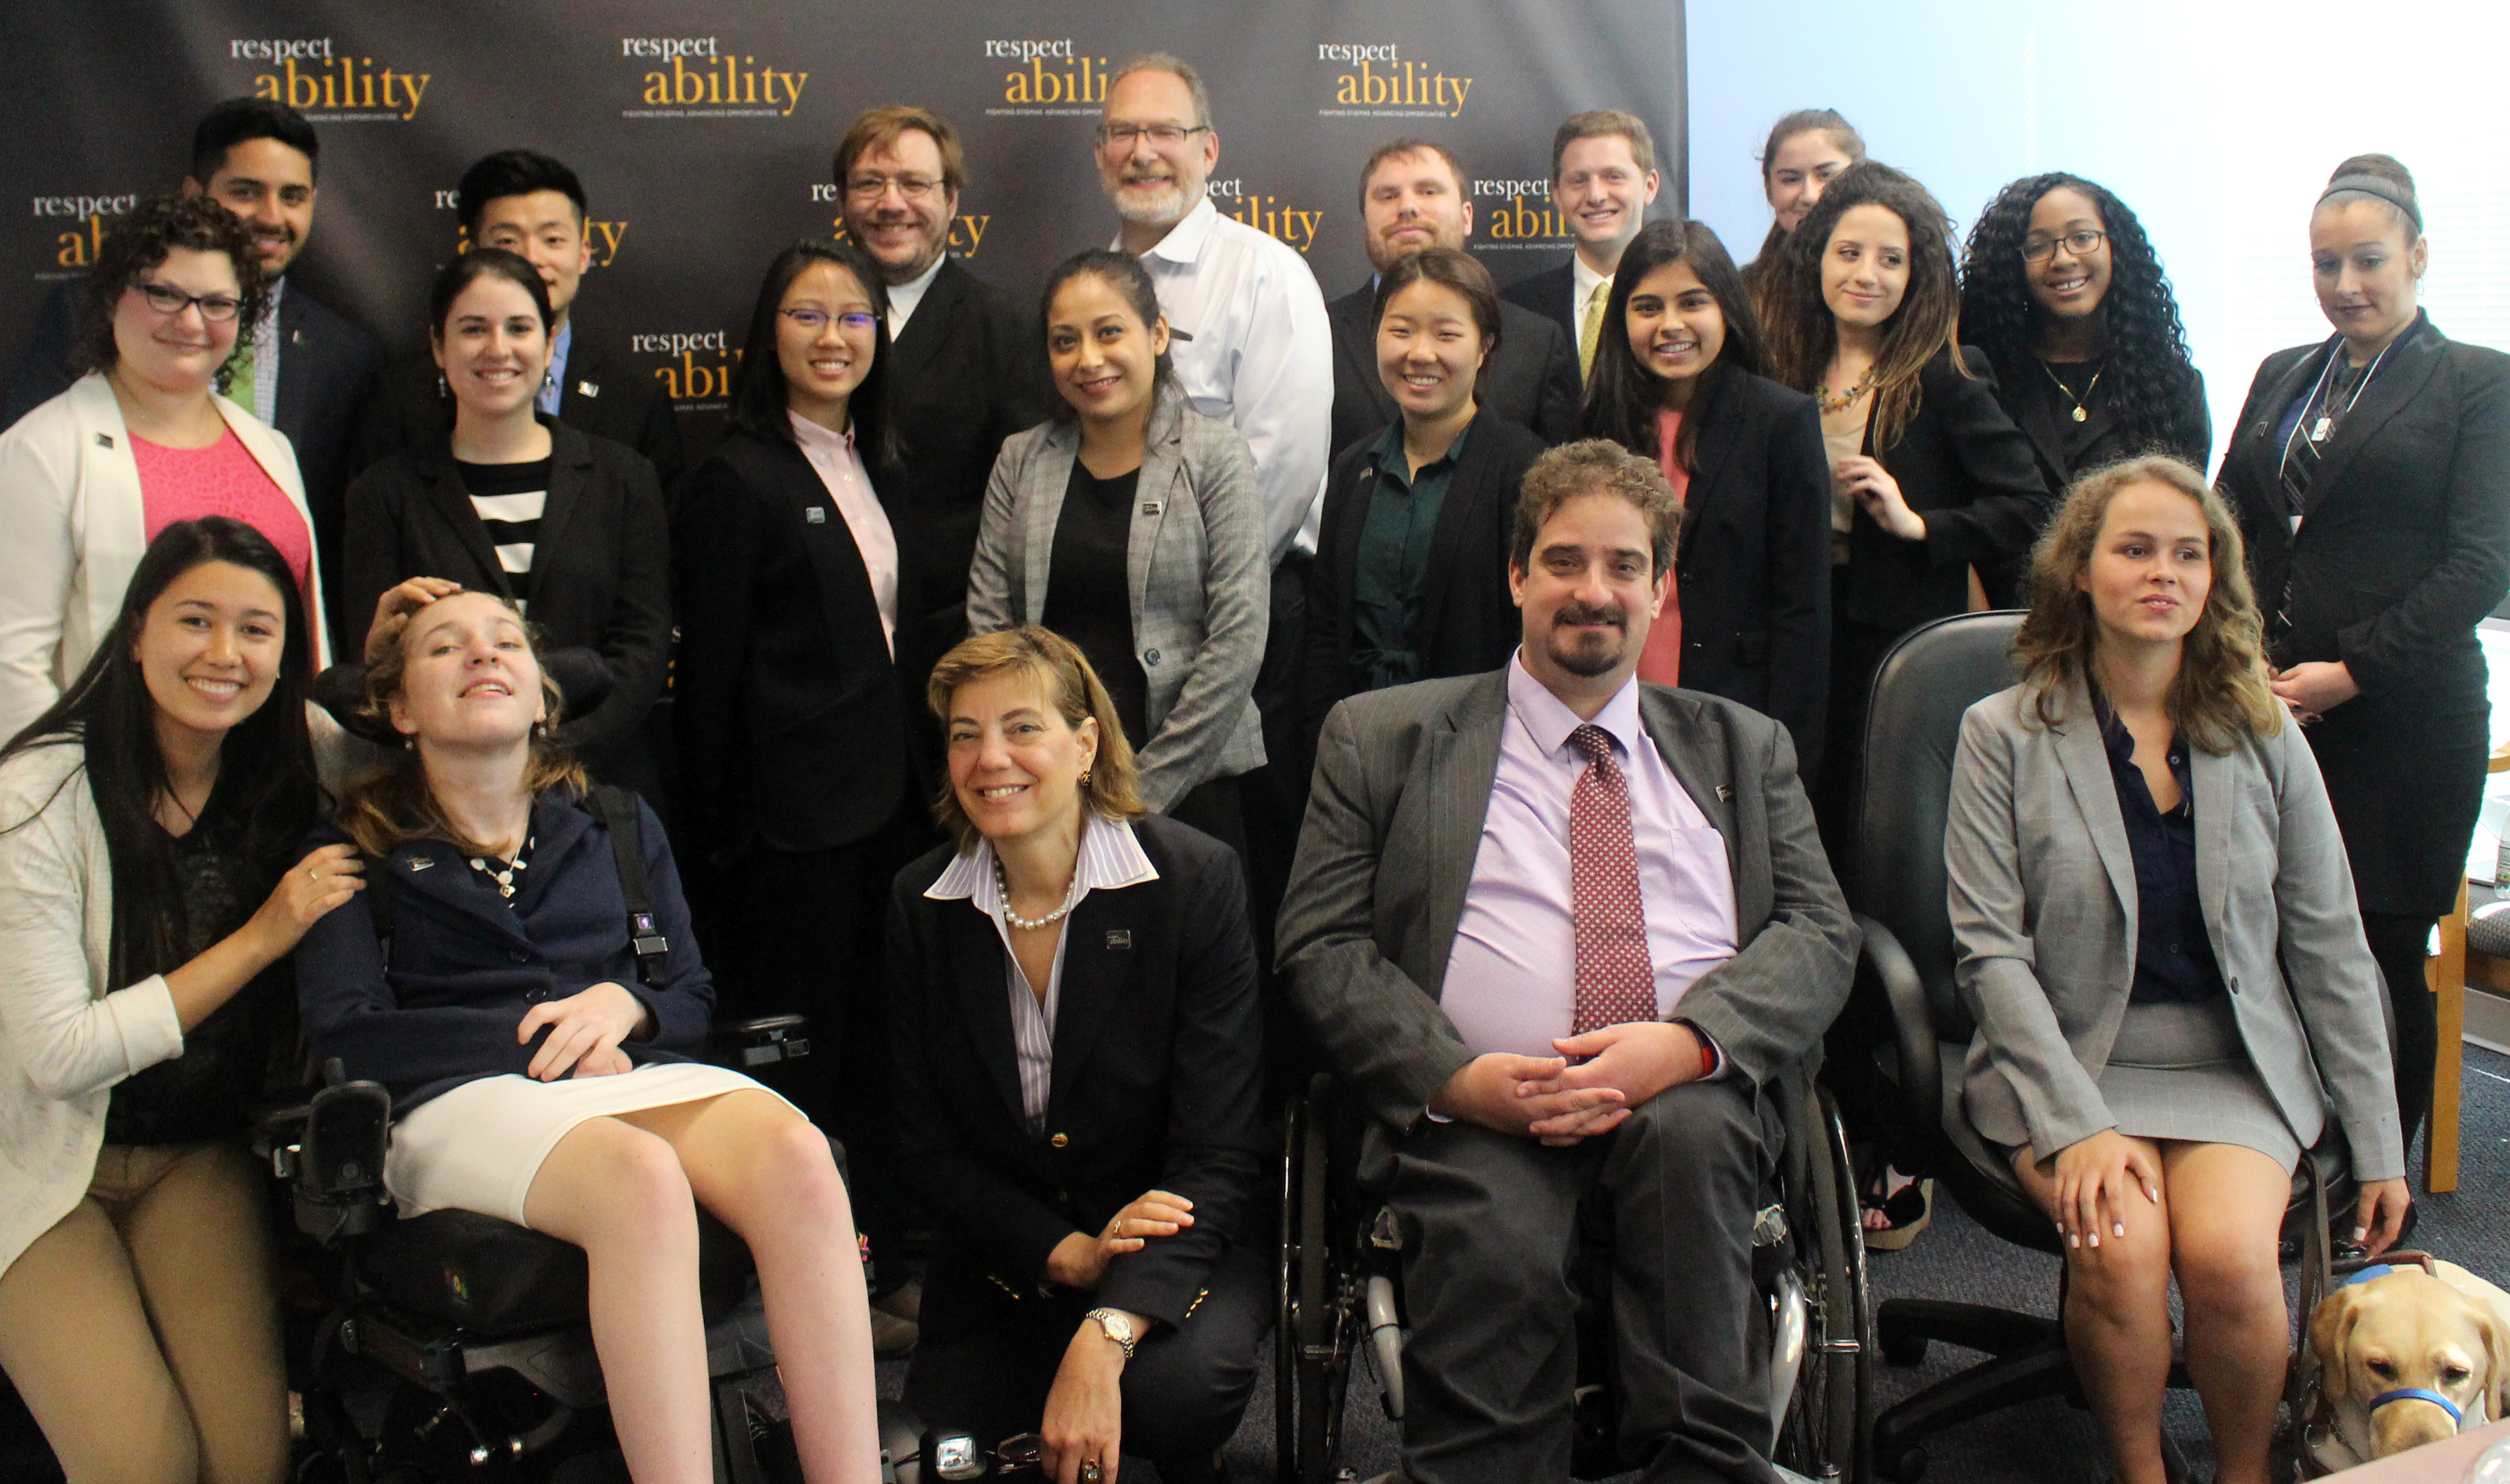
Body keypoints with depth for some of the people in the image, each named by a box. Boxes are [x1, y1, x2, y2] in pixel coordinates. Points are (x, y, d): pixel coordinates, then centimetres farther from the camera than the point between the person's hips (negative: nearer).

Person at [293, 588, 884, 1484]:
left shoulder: (617, 826, 25)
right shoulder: (357, 851, 16)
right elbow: (345, 1032, 2)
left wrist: (620, 1002, -4)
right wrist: (542, 1039, -5)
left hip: (638, 1073, 3)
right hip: (466, 1099, -3)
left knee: (796, 1156, -33)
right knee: (643, 1177, -39)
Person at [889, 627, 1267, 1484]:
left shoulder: (1197, 882, -12)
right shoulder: (920, 905, -1)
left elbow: (1218, 1155, -16)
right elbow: (931, 1147, 0)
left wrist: (1104, 1338, -30)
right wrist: (1068, 1254, -17)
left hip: (1180, 1250, -3)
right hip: (1003, 1267, 3)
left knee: (1173, 1382, -32)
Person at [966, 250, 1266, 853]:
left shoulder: (1215, 456, -3)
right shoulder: (1020, 463, 8)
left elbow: (1237, 644, -10)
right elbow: (987, 628, 4)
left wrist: (1143, 789, -12)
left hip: (1187, 783, -2)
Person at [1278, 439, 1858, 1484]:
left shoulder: (1745, 748, 22)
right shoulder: (1382, 738, 15)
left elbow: (1819, 930, 9)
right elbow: (1322, 945, 6)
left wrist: (1686, 1043, -12)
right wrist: (1455, 1077, -12)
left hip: (1690, 1098, 2)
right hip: (1475, 1111, -2)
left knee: (1691, 1126, -33)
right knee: (1496, 1241, -34)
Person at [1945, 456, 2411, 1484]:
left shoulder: (2264, 739, 6)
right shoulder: (2003, 734, -2)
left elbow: (2330, 948, 9)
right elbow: (1991, 950, -7)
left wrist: (2377, 1147, 7)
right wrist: (2077, 1125, -18)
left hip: (2236, 1064, 2)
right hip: (2065, 1060, -1)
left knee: (2229, 1253, -26)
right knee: (2119, 1245, -29)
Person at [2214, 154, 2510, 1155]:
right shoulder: (2282, 378, 17)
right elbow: (2229, 530, 14)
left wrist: (2350, 673, -11)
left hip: (2402, 723, -4)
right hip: (2272, 715, 4)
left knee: (2382, 963, 0)